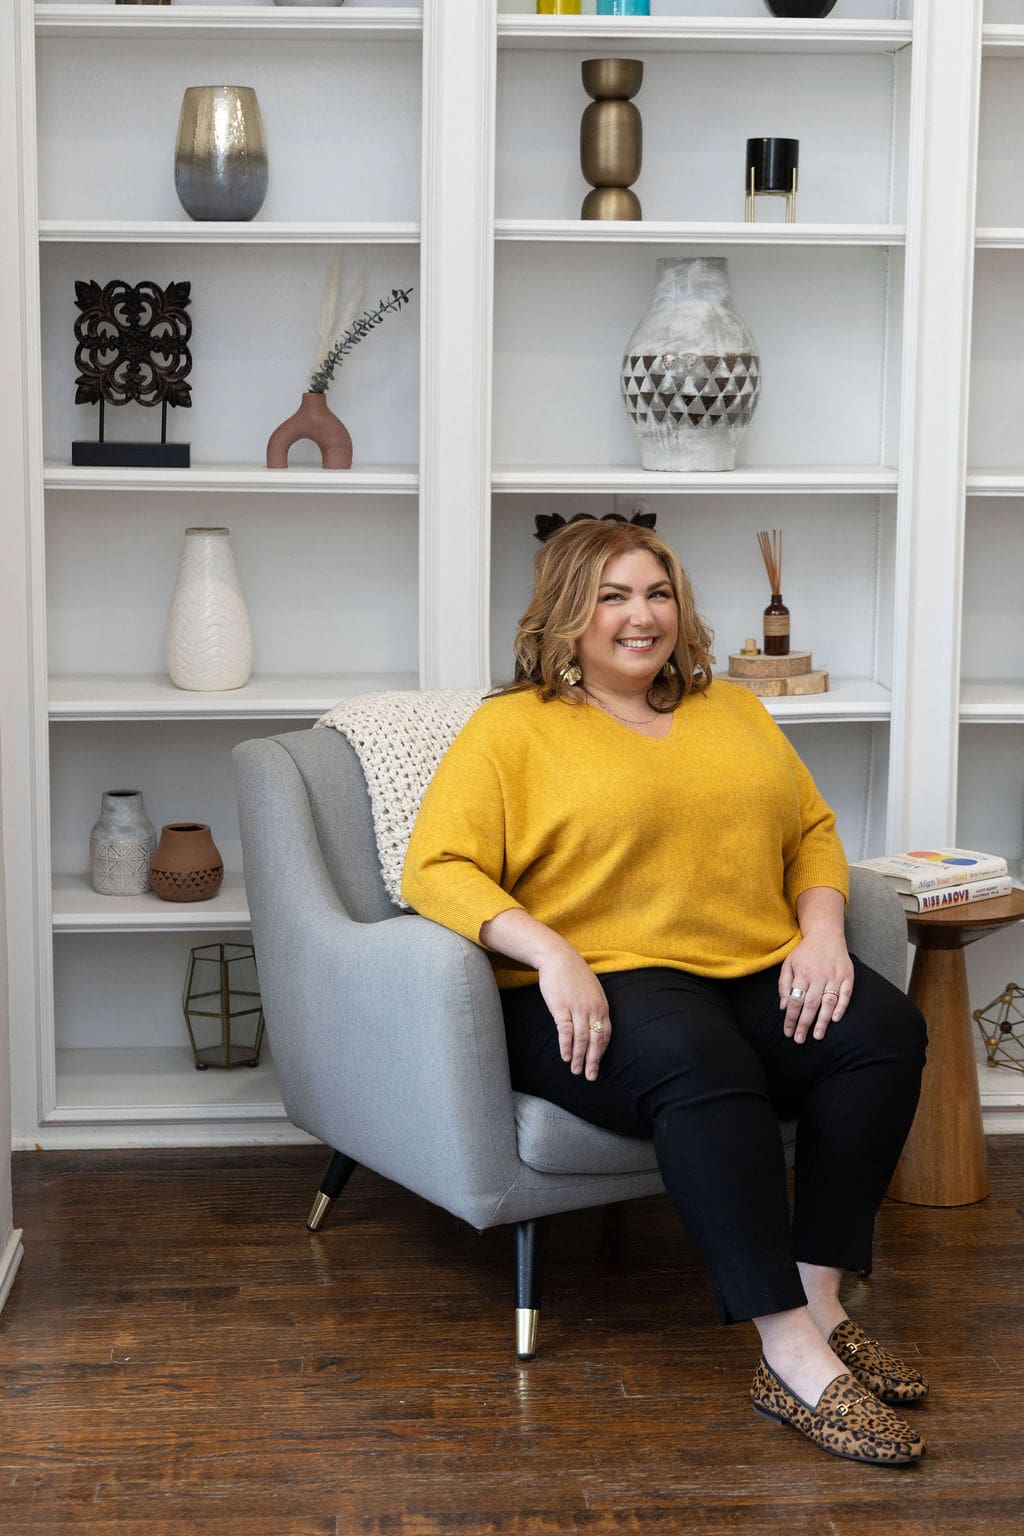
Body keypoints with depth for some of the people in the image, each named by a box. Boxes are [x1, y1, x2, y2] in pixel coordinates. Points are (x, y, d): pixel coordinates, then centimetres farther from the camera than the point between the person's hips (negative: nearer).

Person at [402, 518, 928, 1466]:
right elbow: (438, 869, -5)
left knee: (884, 1027, -24)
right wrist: (549, 953, -20)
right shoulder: (512, 728, 6)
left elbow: (813, 833, 20)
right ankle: (792, 1355, -35)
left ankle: (820, 1300, -19)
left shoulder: (733, 712, 23)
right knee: (700, 1061, -38)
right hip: (604, 990, -5)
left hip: (761, 975, 5)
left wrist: (822, 931, -1)